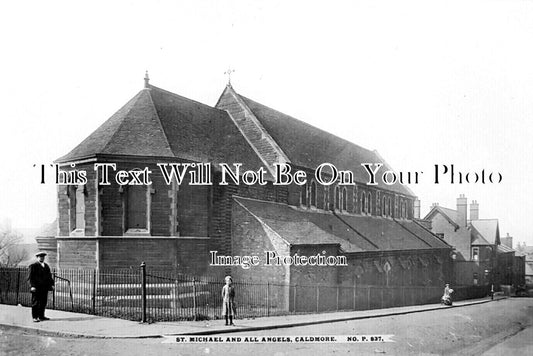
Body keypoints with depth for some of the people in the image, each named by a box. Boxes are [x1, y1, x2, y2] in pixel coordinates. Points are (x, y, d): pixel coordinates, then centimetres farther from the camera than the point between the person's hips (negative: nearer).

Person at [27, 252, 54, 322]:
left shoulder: (46, 266, 19)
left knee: (43, 303, 8)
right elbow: (30, 277, -8)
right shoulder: (33, 266, -2)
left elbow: (49, 276, 22)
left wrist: (51, 284, 11)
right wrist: (32, 286, -17)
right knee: (35, 303, -2)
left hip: (45, 288, 6)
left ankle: (41, 316, 15)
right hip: (36, 288, -6)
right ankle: (35, 317, 2)